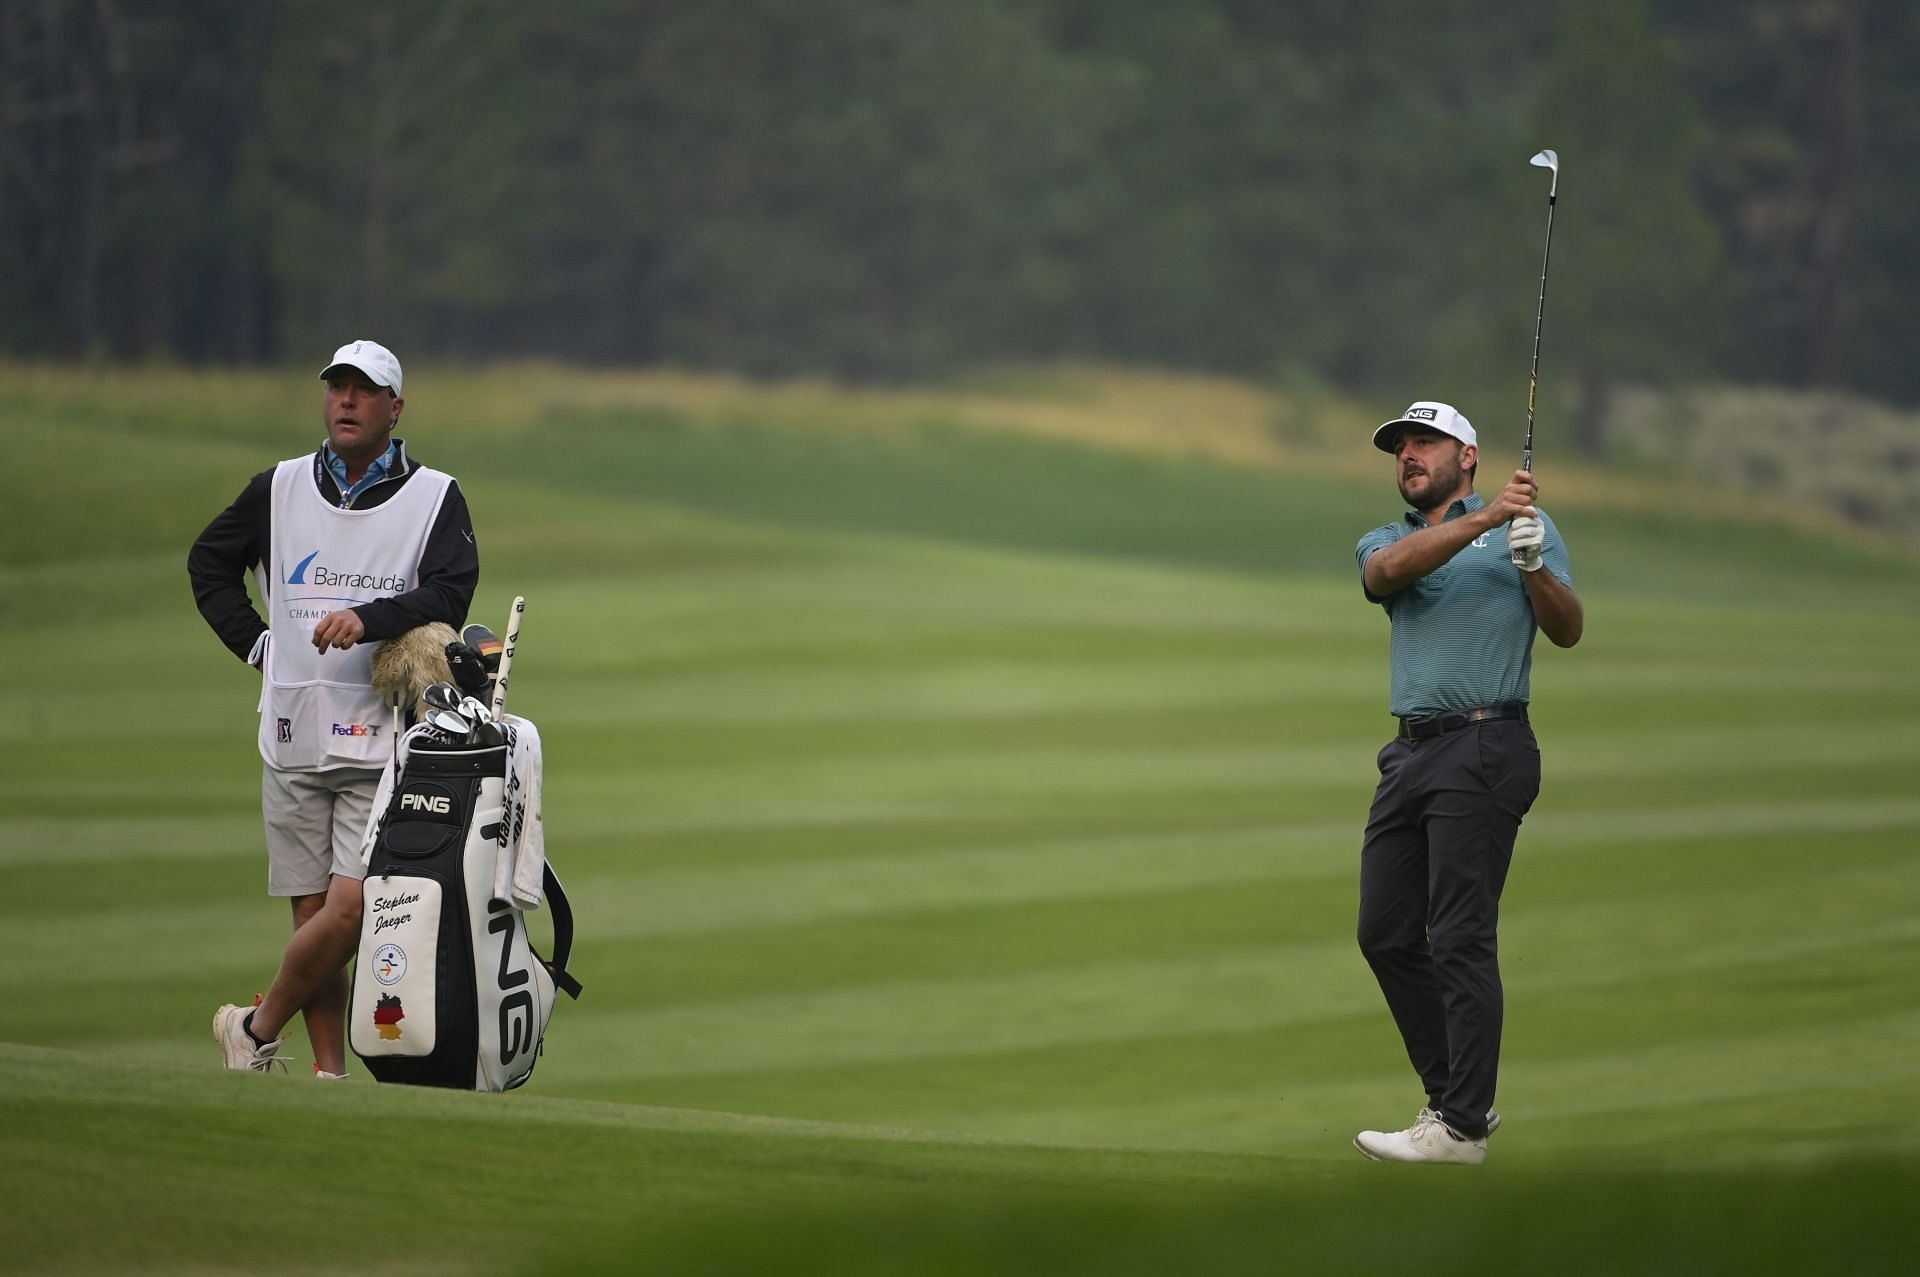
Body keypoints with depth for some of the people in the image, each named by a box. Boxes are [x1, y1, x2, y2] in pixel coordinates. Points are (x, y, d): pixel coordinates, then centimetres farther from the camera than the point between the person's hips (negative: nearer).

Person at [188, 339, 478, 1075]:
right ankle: (329, 1074, 8)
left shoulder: (435, 498, 2)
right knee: (312, 915, 3)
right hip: (294, 739, 3)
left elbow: (449, 596, -11)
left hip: (384, 744, -3)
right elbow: (210, 562, 25)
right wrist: (253, 641, 13)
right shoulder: (279, 490, 12)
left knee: (351, 908, -14)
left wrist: (368, 618, -26)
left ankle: (258, 1028, 4)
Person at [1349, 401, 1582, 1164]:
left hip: (1484, 749, -6)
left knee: (1461, 936, -10)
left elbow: (1567, 631, -2)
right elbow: (1393, 568, -9)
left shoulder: (1525, 526, 6)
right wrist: (1483, 520, -21)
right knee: (1385, 932, 7)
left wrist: (1535, 566, -21)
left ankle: (1462, 1126, -9)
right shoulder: (1382, 543, 17)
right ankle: (1453, 1094, 18)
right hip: (1412, 751, 6)